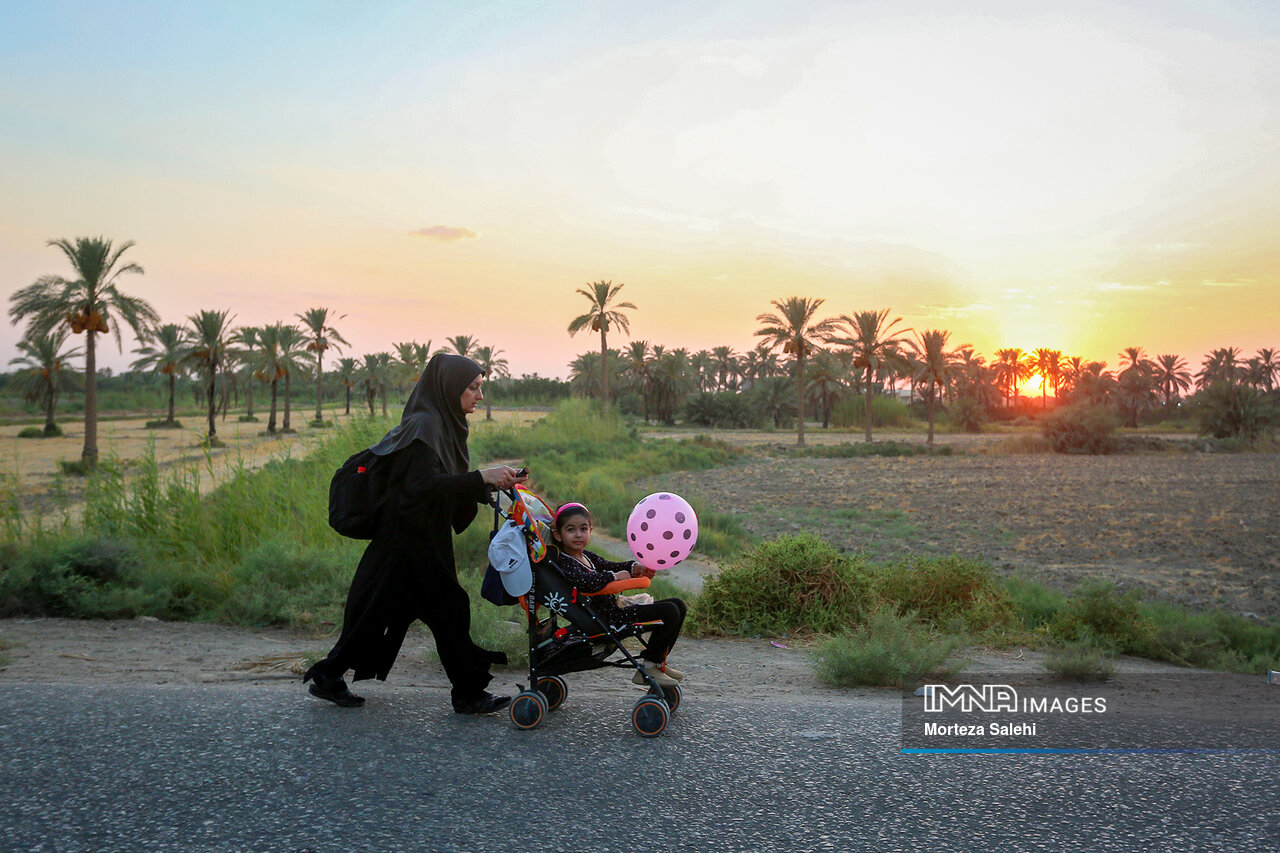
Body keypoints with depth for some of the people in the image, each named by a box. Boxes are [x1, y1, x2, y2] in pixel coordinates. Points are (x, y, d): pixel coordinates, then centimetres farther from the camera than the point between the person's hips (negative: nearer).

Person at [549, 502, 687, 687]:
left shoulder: (587, 556, 18)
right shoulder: (565, 563, -13)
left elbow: (610, 566, 19)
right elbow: (587, 582, -30)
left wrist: (635, 568, -2)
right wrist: (615, 576, -16)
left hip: (616, 607, 11)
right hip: (607, 618, -11)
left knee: (678, 605, 14)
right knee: (669, 611, -20)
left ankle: (658, 662, 19)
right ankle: (648, 667, -11)